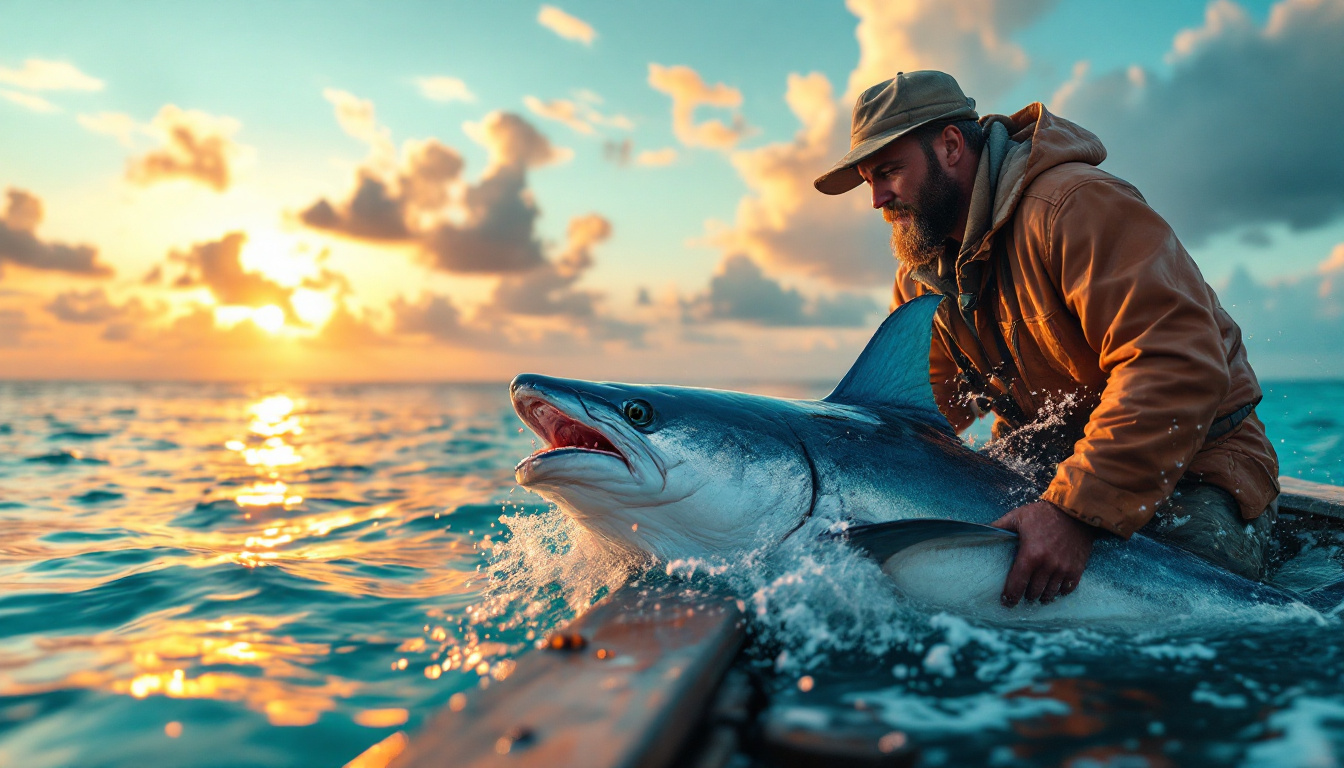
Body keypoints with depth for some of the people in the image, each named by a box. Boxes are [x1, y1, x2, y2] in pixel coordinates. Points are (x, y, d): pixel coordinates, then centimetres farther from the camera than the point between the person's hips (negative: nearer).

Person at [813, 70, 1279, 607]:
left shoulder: (1075, 204, -24)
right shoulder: (922, 270, 4)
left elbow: (1178, 366, -33)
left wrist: (1076, 510, -39)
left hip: (1188, 459, -5)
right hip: (1045, 463, 6)